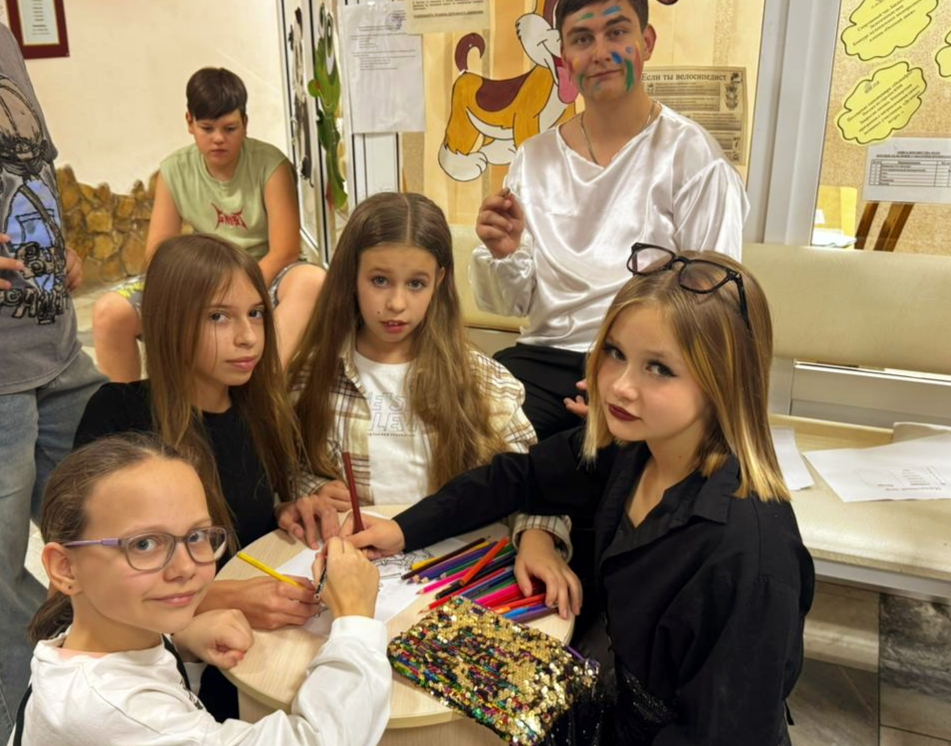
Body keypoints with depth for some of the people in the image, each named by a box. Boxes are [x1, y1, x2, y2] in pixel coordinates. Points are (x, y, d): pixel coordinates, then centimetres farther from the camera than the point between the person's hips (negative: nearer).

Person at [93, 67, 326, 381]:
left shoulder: (270, 164, -12)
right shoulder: (173, 171, -3)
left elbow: (285, 249, -16)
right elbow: (158, 251, -3)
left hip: (264, 274, -3)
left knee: (312, 281, -38)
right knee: (109, 313, -17)